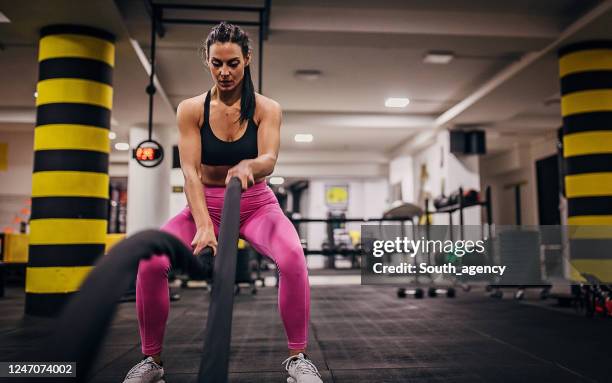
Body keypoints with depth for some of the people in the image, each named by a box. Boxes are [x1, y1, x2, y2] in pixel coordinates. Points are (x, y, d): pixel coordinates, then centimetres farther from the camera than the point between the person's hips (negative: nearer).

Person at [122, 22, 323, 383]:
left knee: (293, 258, -32)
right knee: (151, 261, -24)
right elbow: (190, 170, -16)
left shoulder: (267, 108, -7)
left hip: (256, 204, -1)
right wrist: (204, 224, -32)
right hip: (207, 203, 1)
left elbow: (269, 160, -23)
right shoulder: (191, 109, -6)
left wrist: (247, 165, -48)